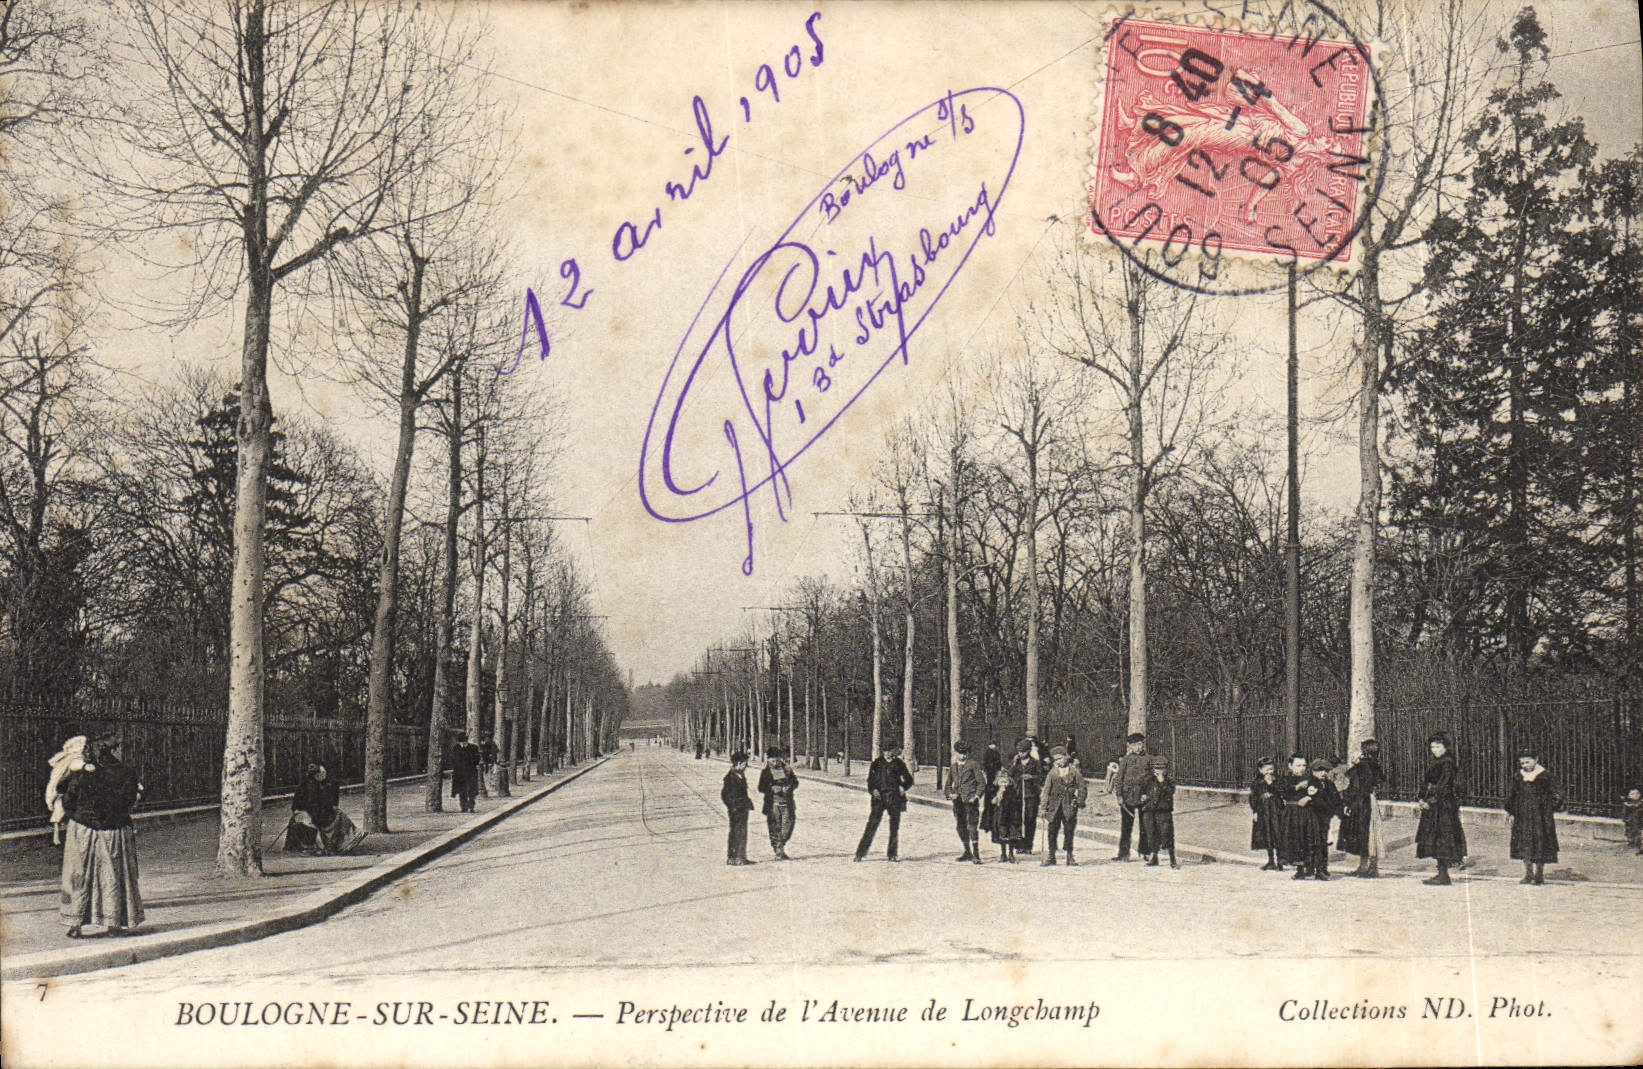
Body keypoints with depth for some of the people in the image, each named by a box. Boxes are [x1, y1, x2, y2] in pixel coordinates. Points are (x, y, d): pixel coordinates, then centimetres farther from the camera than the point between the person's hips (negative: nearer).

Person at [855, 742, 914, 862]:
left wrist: (903, 787, -5)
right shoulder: (877, 763, 6)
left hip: (894, 797, 2)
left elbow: (909, 780, 14)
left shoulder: (898, 763, 8)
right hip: (879, 797, -2)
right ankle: (860, 853, -3)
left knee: (894, 827, 3)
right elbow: (870, 780, 8)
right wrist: (873, 790, -10)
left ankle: (892, 854, 12)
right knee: (872, 824, -7)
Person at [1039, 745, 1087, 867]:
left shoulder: (1074, 771, 4)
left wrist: (1080, 801, -5)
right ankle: (1051, 856, 5)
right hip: (1055, 804, 1)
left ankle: (1070, 856, 11)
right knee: (1051, 830, -1)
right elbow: (1046, 790, 6)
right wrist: (1043, 806, 0)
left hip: (1070, 805, -1)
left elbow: (1082, 787, 6)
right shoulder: (1052, 773, 8)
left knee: (1069, 830, 2)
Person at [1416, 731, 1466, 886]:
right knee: (1435, 841, 9)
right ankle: (1441, 874, 12)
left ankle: (1443, 875, -6)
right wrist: (1422, 800, 3)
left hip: (1444, 805, -9)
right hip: (1433, 806, 9)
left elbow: (1442, 786, -17)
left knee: (1442, 840, -8)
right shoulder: (1435, 763, 16)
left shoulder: (1448, 763, -11)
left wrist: (1430, 801, -20)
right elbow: (1426, 784, 16)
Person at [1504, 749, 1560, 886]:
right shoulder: (1518, 777, 7)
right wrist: (1512, 813, 12)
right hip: (1523, 816, 4)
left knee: (1540, 845, -2)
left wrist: (1552, 810, -5)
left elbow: (1555, 795, 1)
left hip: (1541, 816, -4)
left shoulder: (1544, 776, -3)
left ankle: (1539, 875, 7)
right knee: (1523, 845, 3)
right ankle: (1528, 874, 12)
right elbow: (1510, 795, 15)